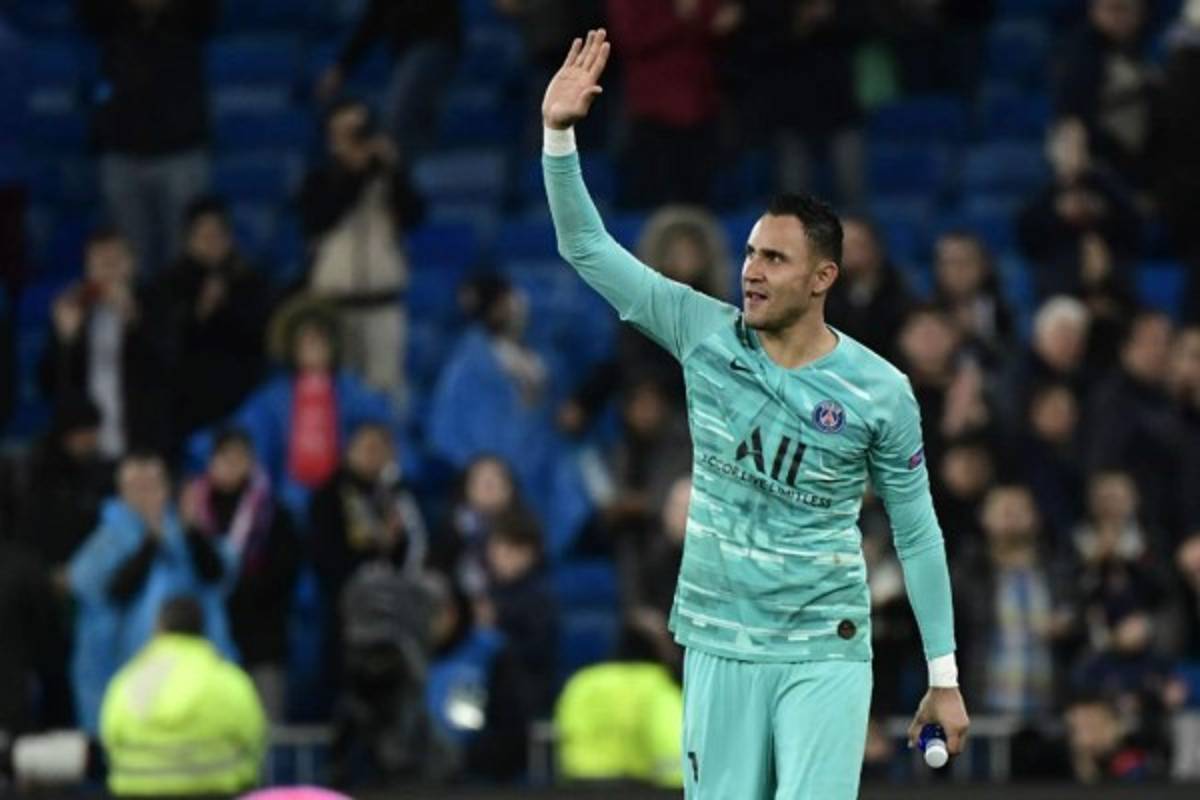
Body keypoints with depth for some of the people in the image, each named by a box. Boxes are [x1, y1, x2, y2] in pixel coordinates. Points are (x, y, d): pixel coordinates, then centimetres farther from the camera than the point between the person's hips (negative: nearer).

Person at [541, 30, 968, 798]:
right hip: (719, 649, 3)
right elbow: (587, 247, 0)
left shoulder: (880, 391, -6)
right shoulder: (704, 335, -1)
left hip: (825, 655, -3)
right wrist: (559, 135, -13)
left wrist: (945, 677, 3)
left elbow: (918, 533, 2)